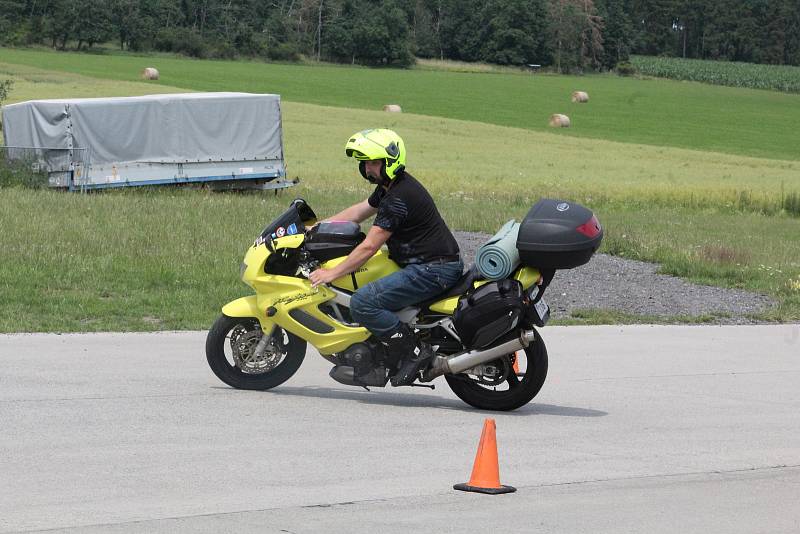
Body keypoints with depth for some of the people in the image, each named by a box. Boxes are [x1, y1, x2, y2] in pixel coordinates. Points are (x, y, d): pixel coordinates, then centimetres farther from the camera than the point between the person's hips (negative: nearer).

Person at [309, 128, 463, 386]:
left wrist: (331, 274, -15)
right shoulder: (390, 186, 13)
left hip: (432, 270, -11)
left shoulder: (399, 198, -19)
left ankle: (415, 351, -14)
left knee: (362, 303, -19)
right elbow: (358, 212, 26)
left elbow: (369, 247, -20)